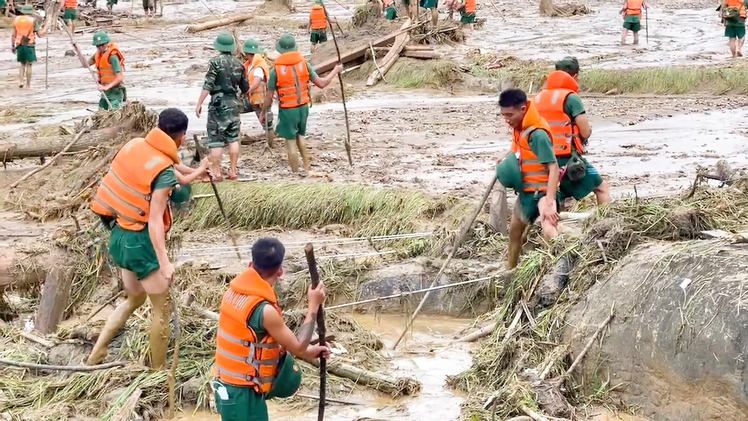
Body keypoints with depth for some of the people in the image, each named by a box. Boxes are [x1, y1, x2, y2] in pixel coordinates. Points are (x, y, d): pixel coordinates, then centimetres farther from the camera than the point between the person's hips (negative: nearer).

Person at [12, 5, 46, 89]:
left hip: (19, 44, 3)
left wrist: (12, 46, 12)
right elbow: (39, 34, -4)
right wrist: (45, 30, 16)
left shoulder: (17, 19, 6)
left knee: (22, 63, 18)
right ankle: (28, 85, 4)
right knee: (29, 64, 4)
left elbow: (13, 35, 6)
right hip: (29, 45, -3)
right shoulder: (33, 21, -5)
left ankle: (20, 81, 2)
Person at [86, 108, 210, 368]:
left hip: (120, 235, 8)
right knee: (161, 309, 6)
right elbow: (155, 221, -27)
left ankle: (96, 355, 23)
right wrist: (164, 262, -30)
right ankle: (158, 372, 14)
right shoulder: (164, 171, -21)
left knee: (134, 299, 26)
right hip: (140, 241, -8)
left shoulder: (134, 146, 1)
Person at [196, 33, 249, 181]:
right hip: (233, 103, 5)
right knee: (233, 138, 12)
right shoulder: (239, 64, 7)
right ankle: (233, 171, 12)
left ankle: (216, 172, -3)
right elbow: (245, 88, 14)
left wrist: (199, 103, -12)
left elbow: (208, 85, -15)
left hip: (218, 102, -5)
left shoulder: (215, 62, -9)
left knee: (216, 139, -2)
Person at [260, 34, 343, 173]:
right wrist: (335, 71, 14)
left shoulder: (276, 69, -13)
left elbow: (269, 96, -8)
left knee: (290, 142, 6)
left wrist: (263, 113, 7)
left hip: (287, 110, -4)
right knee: (300, 136, 25)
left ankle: (296, 173, 11)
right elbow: (321, 83, -2)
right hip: (303, 107, 4)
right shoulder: (304, 64, -5)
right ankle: (306, 166, 24)